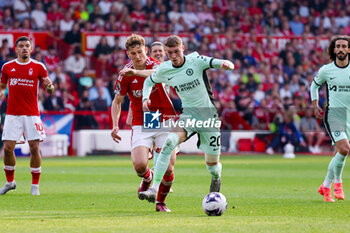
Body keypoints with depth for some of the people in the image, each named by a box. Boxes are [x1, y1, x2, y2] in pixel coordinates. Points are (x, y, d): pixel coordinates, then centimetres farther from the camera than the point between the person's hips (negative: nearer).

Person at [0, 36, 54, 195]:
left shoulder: (38, 67, 3)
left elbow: (49, 89, 4)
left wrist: (49, 87, -19)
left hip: (32, 114, -1)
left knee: (34, 148, -6)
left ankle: (35, 185, 4)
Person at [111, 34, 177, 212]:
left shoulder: (155, 65, -10)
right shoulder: (125, 74, -2)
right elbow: (117, 101, 9)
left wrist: (135, 72, -55)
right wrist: (115, 125, -4)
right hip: (141, 125, 1)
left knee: (168, 169, -8)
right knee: (139, 165, -19)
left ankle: (161, 202, 20)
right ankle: (147, 178, 19)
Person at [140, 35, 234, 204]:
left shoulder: (195, 60, -12)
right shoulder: (164, 70, -2)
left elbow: (217, 63, -21)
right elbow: (149, 81, 17)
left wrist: (226, 64, -45)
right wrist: (145, 98, -2)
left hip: (208, 114, -2)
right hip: (187, 114, 2)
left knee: (212, 164, 5)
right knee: (169, 142, -29)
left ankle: (216, 178, 45)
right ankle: (155, 188, -31)